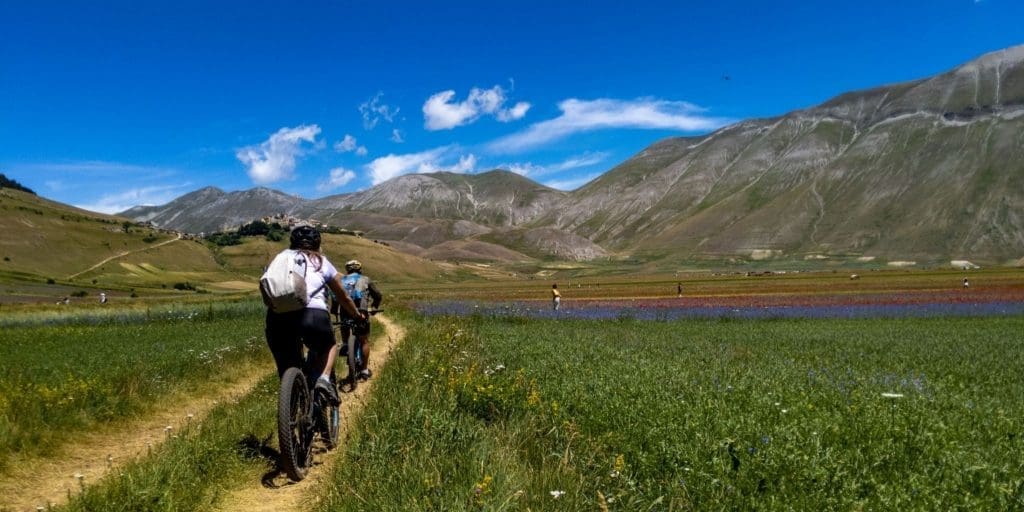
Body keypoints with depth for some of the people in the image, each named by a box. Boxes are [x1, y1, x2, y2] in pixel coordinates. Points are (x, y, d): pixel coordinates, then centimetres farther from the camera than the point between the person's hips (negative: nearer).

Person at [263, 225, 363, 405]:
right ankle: (324, 378, 4)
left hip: (277, 316, 1)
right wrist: (358, 315, 52)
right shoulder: (321, 262, 24)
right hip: (313, 314, -1)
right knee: (329, 346, 30)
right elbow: (343, 297, 34)